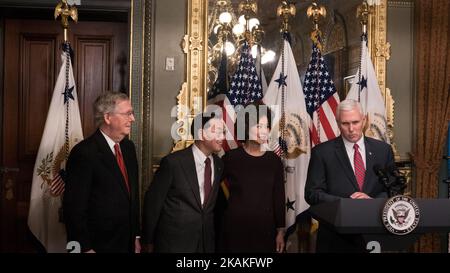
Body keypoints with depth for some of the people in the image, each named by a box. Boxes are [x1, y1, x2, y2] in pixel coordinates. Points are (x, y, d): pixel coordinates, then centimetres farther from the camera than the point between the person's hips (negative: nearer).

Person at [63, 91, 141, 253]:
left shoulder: (128, 147, 6)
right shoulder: (84, 152, -17)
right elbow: (74, 207, -17)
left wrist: (136, 235, 10)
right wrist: (84, 248, -16)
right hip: (98, 246, -6)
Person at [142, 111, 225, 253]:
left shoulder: (219, 164, 2)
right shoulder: (173, 162, -15)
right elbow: (152, 202, -9)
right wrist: (149, 241, -2)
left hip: (206, 242, 5)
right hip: (173, 243, -5)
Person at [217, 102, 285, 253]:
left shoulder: (274, 160, 3)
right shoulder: (231, 157, -4)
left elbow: (279, 198, 5)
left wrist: (280, 231, 4)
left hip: (265, 229, 2)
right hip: (234, 228, -2)